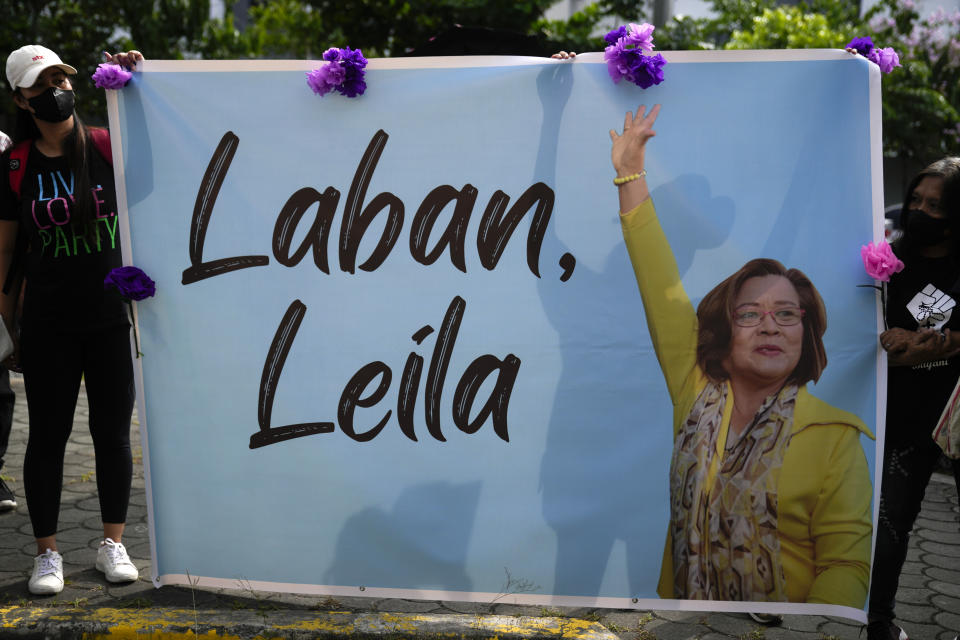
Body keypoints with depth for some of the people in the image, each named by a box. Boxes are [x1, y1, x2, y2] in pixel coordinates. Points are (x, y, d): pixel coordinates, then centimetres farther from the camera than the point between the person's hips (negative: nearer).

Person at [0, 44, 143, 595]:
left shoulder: (107, 147, 0)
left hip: (112, 316, 0)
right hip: (48, 322, 0)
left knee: (114, 433, 7)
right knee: (47, 436, 4)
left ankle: (113, 544, 20)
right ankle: (48, 553, 16)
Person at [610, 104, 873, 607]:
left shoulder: (834, 435, -3)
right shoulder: (697, 395, 7)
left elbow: (846, 565, -5)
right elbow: (661, 289, 9)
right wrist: (630, 173, 10)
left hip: (782, 619, -3)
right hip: (678, 599, 3)